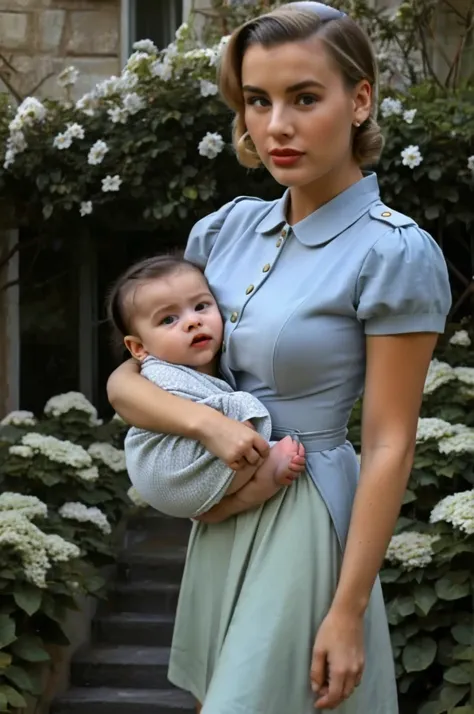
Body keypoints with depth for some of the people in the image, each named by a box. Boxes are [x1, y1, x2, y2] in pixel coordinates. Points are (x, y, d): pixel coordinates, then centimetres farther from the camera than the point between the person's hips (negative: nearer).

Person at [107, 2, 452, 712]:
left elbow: (389, 447, -15)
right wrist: (204, 421, -16)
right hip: (221, 520, 6)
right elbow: (125, 380, 5)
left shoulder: (396, 253, -15)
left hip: (306, 526, -6)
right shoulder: (227, 228, 3)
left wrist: (348, 612, -16)